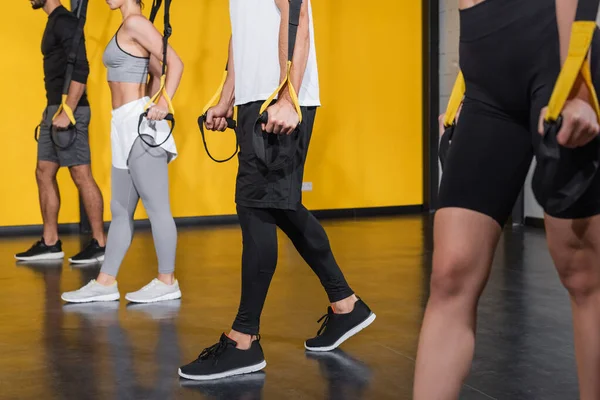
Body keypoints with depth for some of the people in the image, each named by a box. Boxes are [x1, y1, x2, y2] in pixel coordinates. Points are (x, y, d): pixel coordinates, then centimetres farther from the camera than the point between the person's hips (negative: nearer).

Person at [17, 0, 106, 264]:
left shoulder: (65, 21, -12)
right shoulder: (54, 22, 17)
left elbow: (80, 70, -20)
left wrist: (66, 112, -24)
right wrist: (51, 110, 19)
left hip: (69, 111, -10)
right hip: (54, 110, 10)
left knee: (81, 176, -5)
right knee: (44, 174, 11)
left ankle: (99, 244, 2)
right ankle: (50, 244, 17)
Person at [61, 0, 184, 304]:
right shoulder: (130, 27, 17)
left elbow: (175, 62, -16)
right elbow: (158, 73, 19)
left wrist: (163, 104, -25)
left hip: (139, 124, -10)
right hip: (126, 126, 10)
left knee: (156, 206, -3)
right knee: (120, 209, 11)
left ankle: (167, 282, 4)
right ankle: (105, 283, 16)